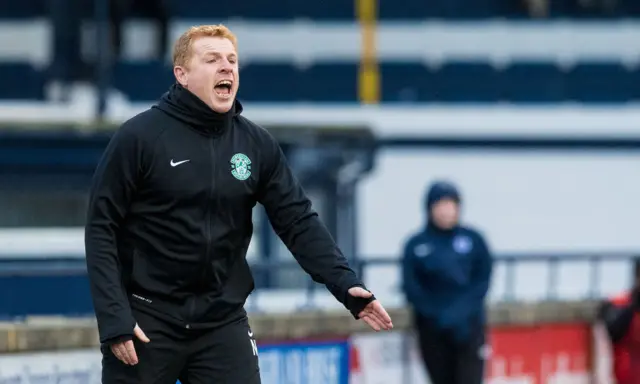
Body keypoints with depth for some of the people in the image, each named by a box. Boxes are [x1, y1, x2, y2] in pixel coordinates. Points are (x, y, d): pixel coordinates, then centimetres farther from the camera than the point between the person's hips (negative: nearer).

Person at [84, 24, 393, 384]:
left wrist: (346, 284, -12)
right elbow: (101, 229, -8)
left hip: (223, 323, 3)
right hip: (147, 322, -3)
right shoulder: (139, 137, -9)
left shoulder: (257, 144, 2)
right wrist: (113, 317, -15)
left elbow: (299, 221, 2)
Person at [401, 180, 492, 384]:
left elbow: (483, 279, -2)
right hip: (432, 328, 1)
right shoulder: (416, 245, 2)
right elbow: (411, 287, -3)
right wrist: (436, 314, -14)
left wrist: (461, 310, -15)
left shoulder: (473, 240, 2)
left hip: (469, 326, -1)